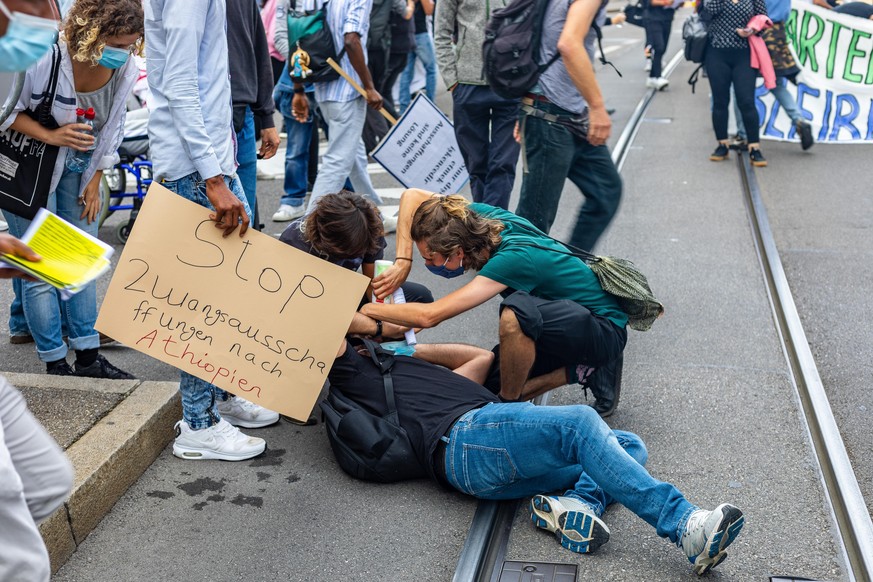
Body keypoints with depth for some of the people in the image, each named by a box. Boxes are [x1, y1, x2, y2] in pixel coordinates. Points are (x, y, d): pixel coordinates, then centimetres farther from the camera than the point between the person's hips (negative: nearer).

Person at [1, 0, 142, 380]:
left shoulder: (126, 70, -11)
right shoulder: (45, 60, -28)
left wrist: (95, 181, 4)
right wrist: (50, 136, -28)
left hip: (77, 169, 6)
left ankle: (88, 358, 18)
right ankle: (56, 366, 6)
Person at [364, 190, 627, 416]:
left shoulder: (514, 258, -33)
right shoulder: (485, 215, -13)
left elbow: (430, 315, -36)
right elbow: (412, 196, -1)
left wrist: (365, 309, -23)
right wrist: (402, 264, -11)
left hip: (603, 331, -9)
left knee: (515, 311, -36)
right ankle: (583, 371, 8)